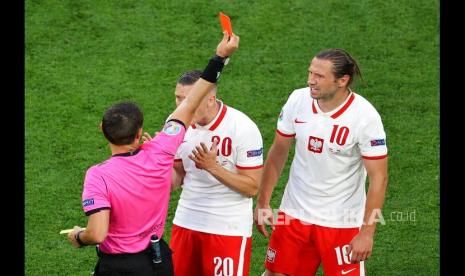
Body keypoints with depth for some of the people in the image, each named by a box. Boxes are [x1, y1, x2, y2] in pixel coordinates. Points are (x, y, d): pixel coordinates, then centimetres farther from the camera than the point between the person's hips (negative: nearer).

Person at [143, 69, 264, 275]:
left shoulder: (243, 128, -16)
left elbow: (252, 187, -14)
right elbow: (176, 179, 6)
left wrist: (212, 166, -25)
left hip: (228, 228, -4)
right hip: (186, 223, 5)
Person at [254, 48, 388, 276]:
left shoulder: (365, 116, -19)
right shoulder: (298, 100, -7)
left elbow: (378, 177, -15)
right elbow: (278, 152, 6)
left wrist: (366, 233, -17)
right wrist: (262, 203, 7)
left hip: (341, 222, -4)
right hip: (294, 213, 4)